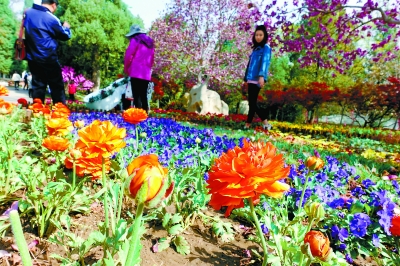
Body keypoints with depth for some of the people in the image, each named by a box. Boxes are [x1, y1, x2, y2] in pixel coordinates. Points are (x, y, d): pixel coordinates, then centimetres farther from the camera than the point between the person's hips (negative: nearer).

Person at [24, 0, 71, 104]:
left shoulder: (28, 13, 7)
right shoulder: (51, 18, -12)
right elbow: (65, 36, -2)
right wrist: (66, 27, 19)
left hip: (32, 57, 6)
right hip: (47, 58, -6)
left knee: (38, 86, 12)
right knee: (57, 86, 2)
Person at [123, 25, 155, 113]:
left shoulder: (135, 40, 2)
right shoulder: (150, 42, 21)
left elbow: (128, 55, -3)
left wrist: (126, 68, 9)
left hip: (136, 73, -6)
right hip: (146, 74, 7)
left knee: (136, 96, -9)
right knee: (143, 96, 8)